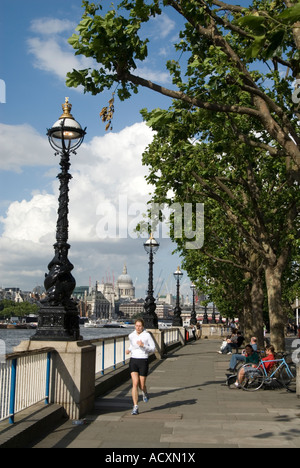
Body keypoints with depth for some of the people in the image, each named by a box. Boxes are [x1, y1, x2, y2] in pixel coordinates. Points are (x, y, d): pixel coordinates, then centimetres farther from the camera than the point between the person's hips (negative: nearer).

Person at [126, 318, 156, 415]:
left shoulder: (147, 335, -7)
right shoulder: (131, 336, 4)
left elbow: (153, 349, -5)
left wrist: (143, 345, -20)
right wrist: (129, 350, 3)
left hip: (143, 361, -2)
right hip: (133, 361, 2)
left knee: (142, 385, 5)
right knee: (135, 383, -12)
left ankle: (145, 393, 43)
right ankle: (135, 407, -8)